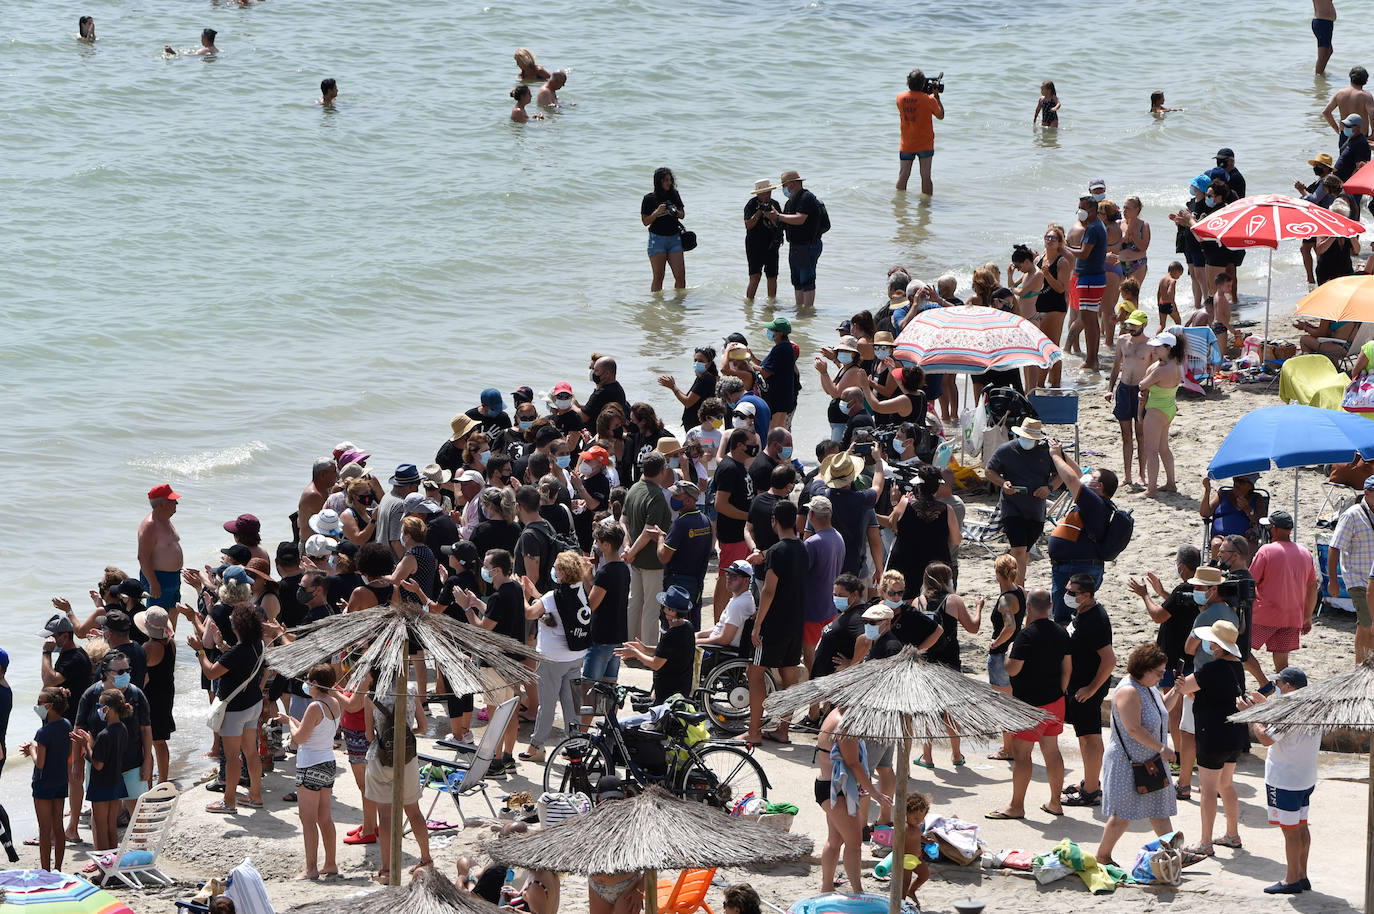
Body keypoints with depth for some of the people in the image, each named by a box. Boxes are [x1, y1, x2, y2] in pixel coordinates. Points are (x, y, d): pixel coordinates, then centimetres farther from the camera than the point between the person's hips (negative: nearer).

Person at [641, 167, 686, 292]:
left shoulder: (674, 195, 5)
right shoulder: (649, 199, -5)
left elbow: (682, 214, 13)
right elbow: (645, 222, -5)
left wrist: (675, 212, -9)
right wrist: (657, 212, -21)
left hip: (674, 238, 3)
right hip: (657, 239, -3)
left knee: (680, 276, -3)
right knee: (658, 277, -3)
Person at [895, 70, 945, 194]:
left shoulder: (900, 97, -4)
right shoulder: (929, 100, -15)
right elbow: (941, 116, -2)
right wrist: (936, 96, 4)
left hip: (906, 145, 3)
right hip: (925, 144, -3)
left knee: (903, 176, 9)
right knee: (926, 176, 3)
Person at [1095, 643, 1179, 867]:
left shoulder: (1148, 687, 8)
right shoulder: (1129, 692, -22)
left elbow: (1161, 710, 26)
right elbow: (1134, 729, -28)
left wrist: (1176, 692, 9)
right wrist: (1162, 748, -22)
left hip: (1151, 763, 10)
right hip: (1127, 763, -10)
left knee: (1159, 811, 12)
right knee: (1123, 815, -4)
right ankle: (1102, 856, 9)